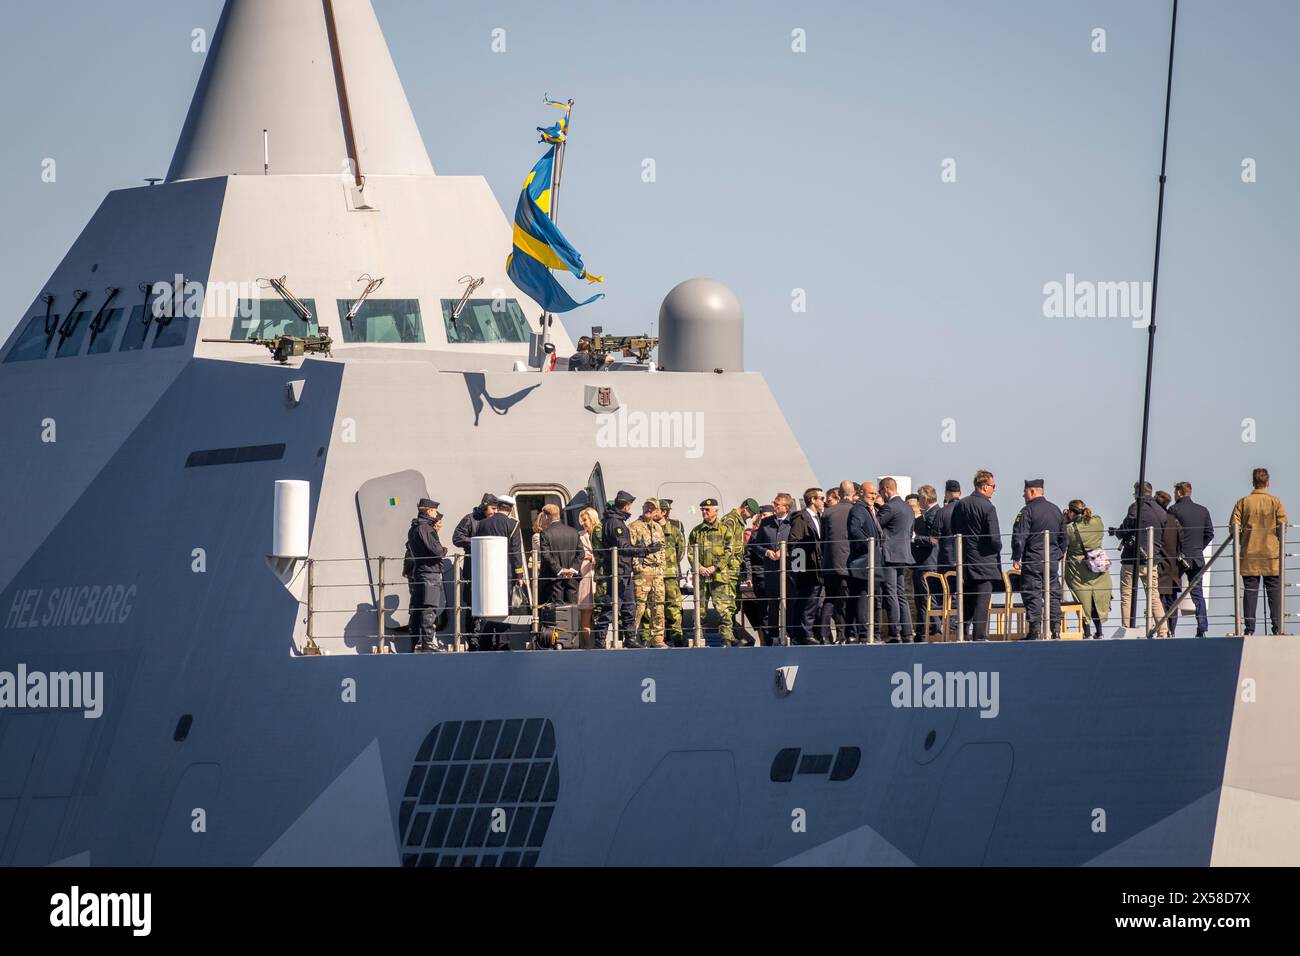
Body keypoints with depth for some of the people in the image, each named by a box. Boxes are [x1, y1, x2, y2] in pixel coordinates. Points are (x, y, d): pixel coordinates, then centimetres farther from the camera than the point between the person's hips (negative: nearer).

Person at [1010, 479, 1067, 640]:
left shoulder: (1028, 511, -10)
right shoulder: (1056, 510, 12)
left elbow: (1019, 536, -14)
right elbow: (1063, 537, 19)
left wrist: (1016, 558, -8)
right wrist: (1059, 556, 26)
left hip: (1033, 560, -6)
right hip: (1052, 560, 6)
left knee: (1033, 595, -4)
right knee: (1053, 594, 9)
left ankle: (1035, 631, -7)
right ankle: (1056, 630, 6)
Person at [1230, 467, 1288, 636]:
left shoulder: (1243, 503, 0)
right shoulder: (1276, 502, -2)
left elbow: (1235, 527, -4)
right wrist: (1280, 547, 11)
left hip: (1249, 553, 1)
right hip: (1272, 553, -1)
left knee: (1250, 591, 2)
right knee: (1274, 590, 3)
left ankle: (1249, 628, -1)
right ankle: (1277, 627, -2)